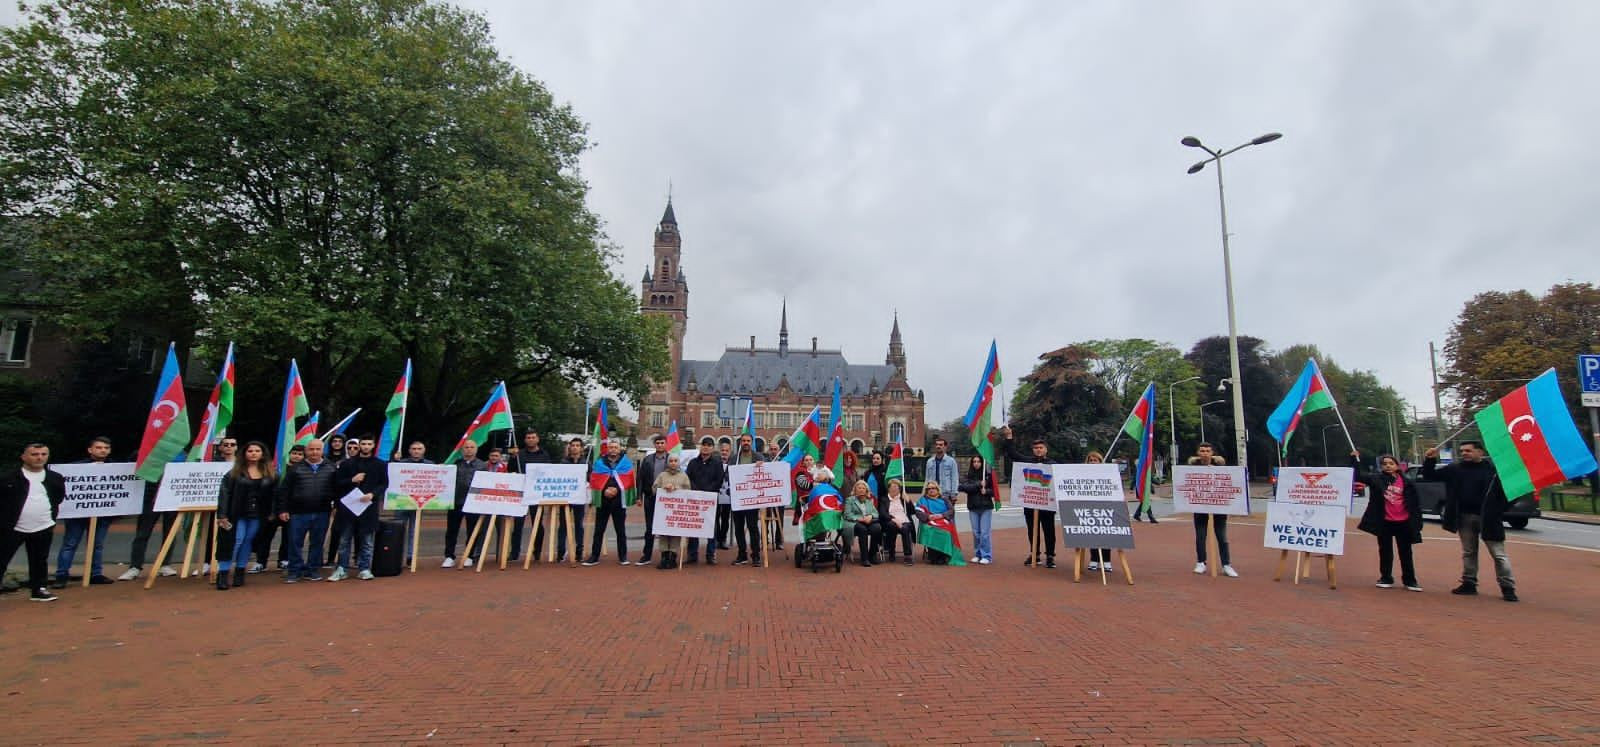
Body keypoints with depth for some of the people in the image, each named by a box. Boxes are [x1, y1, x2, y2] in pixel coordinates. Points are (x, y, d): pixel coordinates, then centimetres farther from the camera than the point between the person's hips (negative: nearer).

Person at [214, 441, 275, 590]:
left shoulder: (270, 473, 5)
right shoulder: (234, 472, -1)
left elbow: (275, 494, 7)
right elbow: (224, 494, -5)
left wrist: (272, 513, 2)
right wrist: (222, 515, -12)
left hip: (257, 515, 2)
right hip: (237, 514, -2)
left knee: (248, 542, 9)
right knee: (235, 541, -8)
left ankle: (239, 571, 18)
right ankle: (223, 573, -1)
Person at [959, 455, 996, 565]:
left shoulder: (988, 475, 0)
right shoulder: (968, 476, 5)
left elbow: (994, 490, 2)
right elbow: (964, 487, -11)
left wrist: (986, 491, -16)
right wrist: (979, 484, -18)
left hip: (986, 507, -2)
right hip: (973, 508, 3)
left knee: (985, 532, -4)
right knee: (976, 532, 9)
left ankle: (986, 556, 5)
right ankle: (977, 554, 19)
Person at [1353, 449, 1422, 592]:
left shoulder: (1406, 482, 1)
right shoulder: (1376, 479, -1)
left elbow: (1415, 503, 5)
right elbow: (1358, 475, -7)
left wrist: (1417, 521, 1)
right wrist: (1355, 459, -14)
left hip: (1404, 522, 1)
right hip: (1384, 522, -1)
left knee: (1405, 552, 10)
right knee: (1385, 551, 9)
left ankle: (1410, 580, 19)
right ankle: (1386, 578, 18)